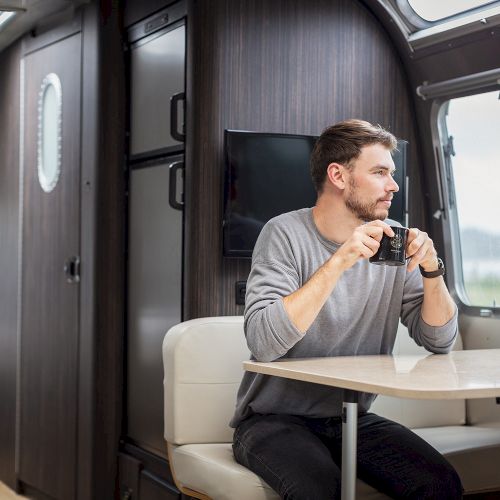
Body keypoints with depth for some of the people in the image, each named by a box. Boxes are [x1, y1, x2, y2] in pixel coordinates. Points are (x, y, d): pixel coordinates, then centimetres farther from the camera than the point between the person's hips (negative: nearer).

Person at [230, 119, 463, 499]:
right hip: (274, 420, -4)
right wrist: (339, 262, -31)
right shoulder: (286, 233, -12)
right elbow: (263, 341, -27)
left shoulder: (391, 238, 3)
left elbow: (439, 341, 3)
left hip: (354, 418, 5)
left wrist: (431, 268, -14)